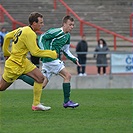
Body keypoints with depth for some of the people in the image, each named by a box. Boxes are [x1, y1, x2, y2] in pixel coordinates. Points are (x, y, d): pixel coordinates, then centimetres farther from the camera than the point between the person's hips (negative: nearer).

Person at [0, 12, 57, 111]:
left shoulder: (22, 29, 5)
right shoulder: (30, 34, -23)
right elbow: (35, 52, -26)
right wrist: (52, 54, -17)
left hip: (23, 62, 9)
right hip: (14, 65, -9)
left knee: (40, 78, -1)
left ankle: (36, 104, 2)